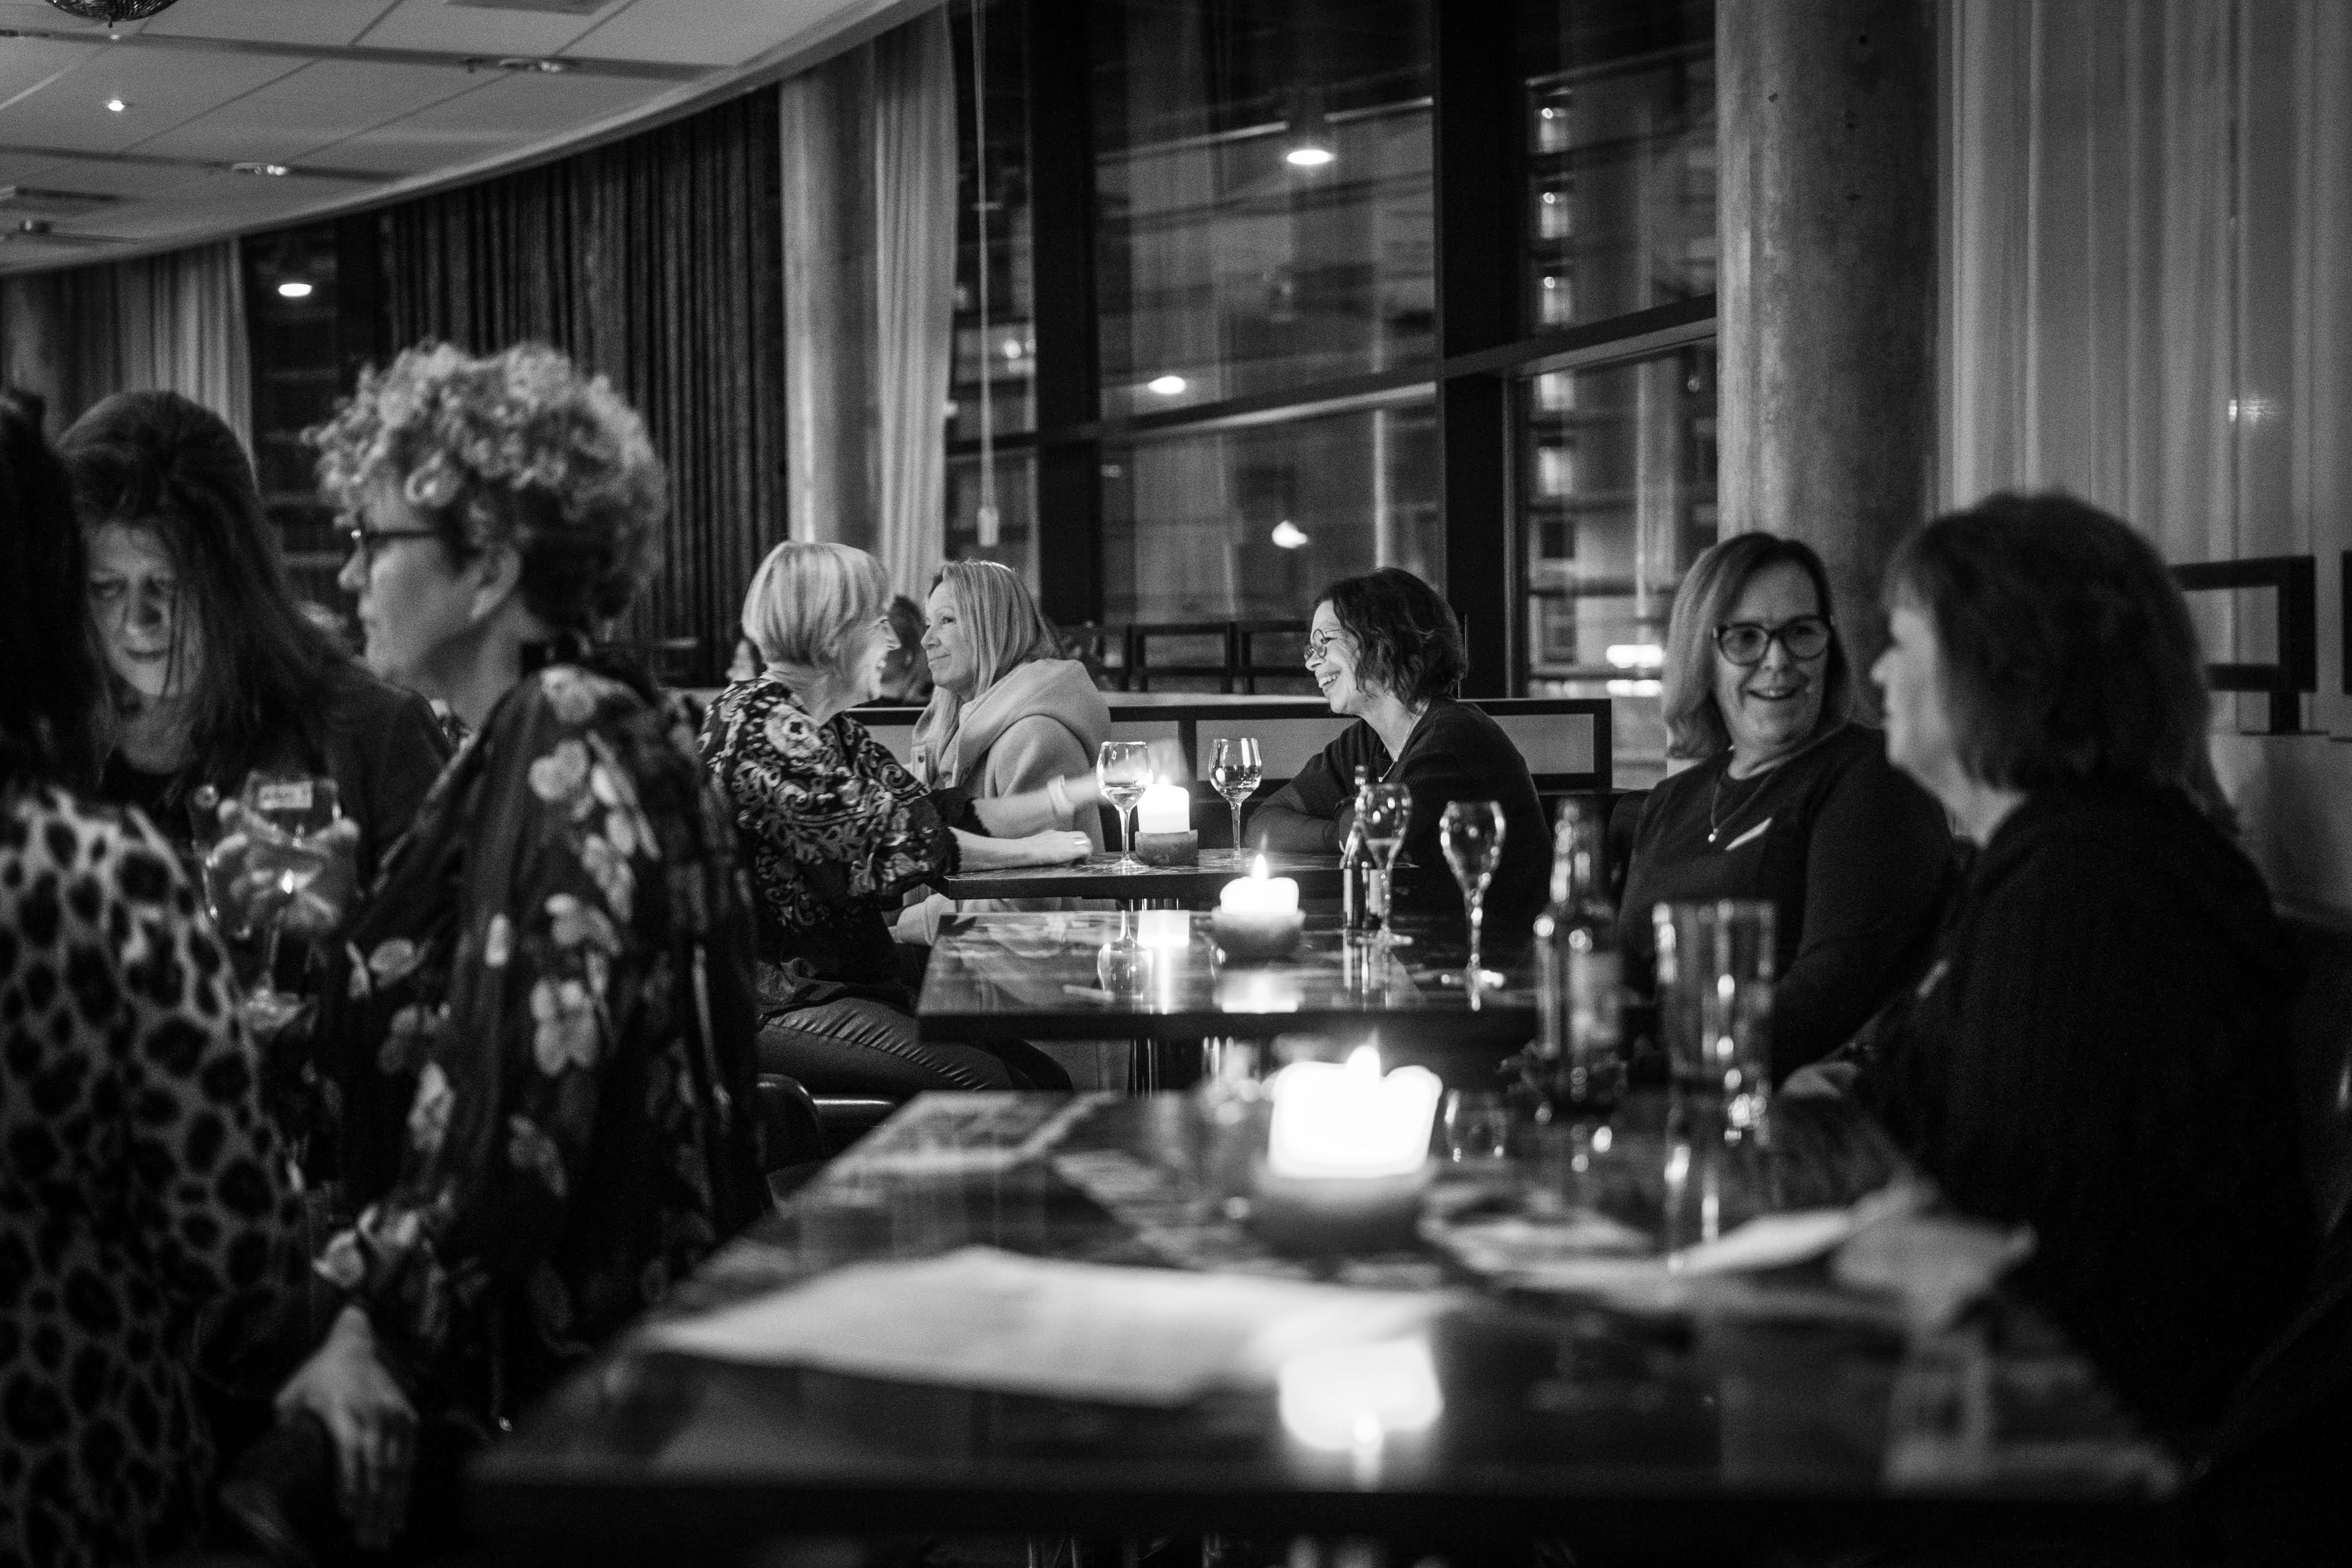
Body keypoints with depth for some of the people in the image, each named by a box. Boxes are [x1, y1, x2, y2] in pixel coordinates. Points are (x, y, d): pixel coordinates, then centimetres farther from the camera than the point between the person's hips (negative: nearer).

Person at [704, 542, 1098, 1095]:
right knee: (981, 1083, -25)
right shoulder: (760, 723, -15)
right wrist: (1032, 851, -10)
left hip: (850, 982, 9)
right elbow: (891, 839, -19)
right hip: (776, 1002, -9)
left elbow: (947, 815, 11)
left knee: (1044, 1076, -7)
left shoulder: (832, 731, 15)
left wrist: (1083, 791, 4)